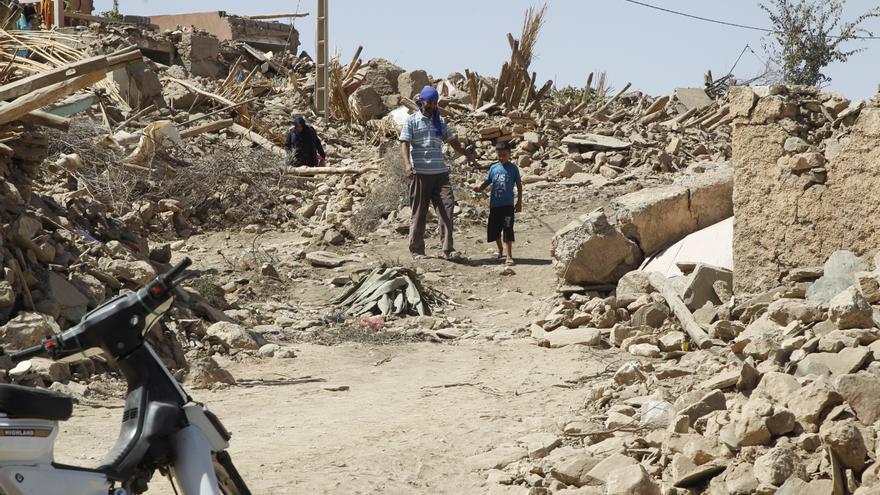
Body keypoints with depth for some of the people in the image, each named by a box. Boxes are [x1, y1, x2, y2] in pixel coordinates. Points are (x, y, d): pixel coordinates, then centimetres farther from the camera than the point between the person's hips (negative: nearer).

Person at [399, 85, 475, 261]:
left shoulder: (441, 122, 18)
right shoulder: (411, 121, 4)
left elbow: (453, 141, 19)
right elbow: (404, 143, -5)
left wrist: (466, 153, 1)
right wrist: (407, 163, -22)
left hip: (440, 172, 4)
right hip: (420, 173, -4)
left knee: (447, 207, -7)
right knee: (418, 212, 0)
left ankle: (448, 249, -8)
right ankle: (416, 250, 8)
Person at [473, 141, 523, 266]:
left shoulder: (513, 168, 0)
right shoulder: (493, 168, 8)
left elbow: (519, 185, 3)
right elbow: (487, 182, 9)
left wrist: (519, 202, 1)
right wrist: (480, 188, -13)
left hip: (508, 204, -4)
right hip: (495, 204, 4)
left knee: (508, 230, -7)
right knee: (494, 229, 12)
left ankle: (509, 256, -3)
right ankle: (500, 251, 34)